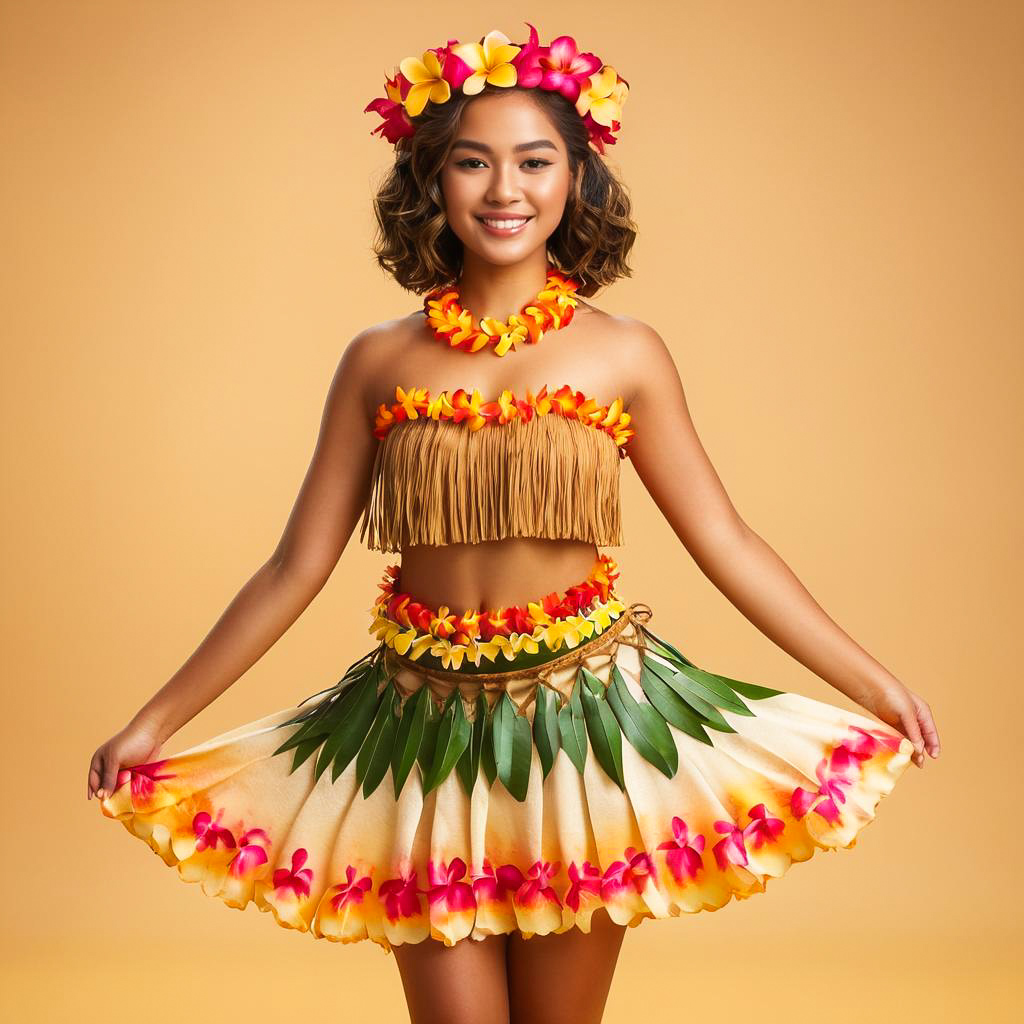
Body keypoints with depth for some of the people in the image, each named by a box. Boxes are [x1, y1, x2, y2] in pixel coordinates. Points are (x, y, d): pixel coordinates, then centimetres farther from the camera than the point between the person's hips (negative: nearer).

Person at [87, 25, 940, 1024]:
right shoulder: (379, 362, 1)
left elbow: (730, 547, 2)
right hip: (427, 729, 1)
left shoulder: (624, 355, -1)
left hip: (586, 720, 0)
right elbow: (296, 568, 4)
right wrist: (155, 722, 4)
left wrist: (873, 683, -1)